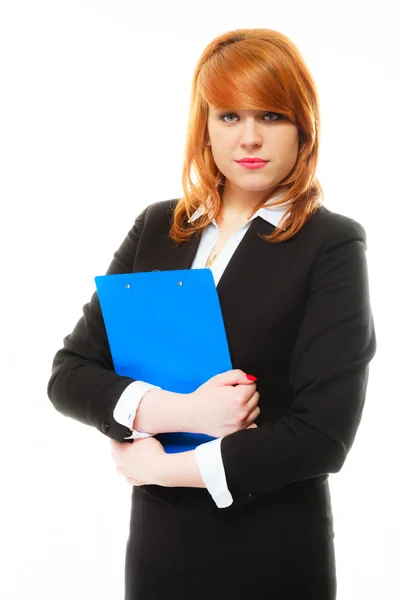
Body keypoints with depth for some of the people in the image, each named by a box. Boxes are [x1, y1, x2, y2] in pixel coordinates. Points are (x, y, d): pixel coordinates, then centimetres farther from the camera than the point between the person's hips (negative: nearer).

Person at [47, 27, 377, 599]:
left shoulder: (332, 245, -10)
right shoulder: (157, 228, 2)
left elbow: (323, 433, -17)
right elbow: (68, 374, 0)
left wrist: (161, 466, -12)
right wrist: (175, 410, -17)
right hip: (156, 543, 4)